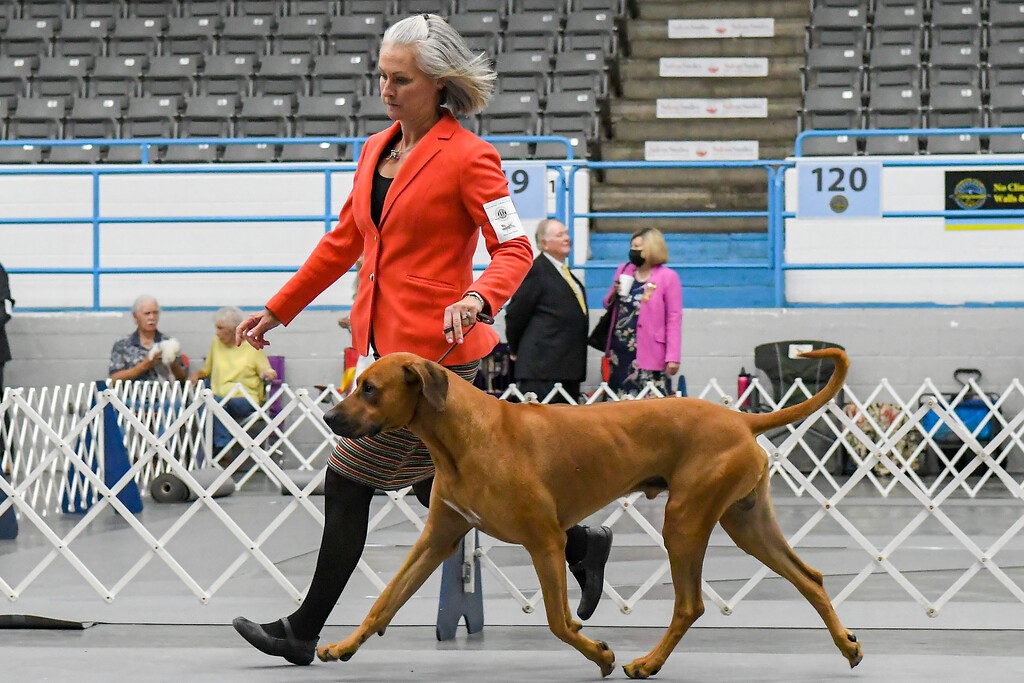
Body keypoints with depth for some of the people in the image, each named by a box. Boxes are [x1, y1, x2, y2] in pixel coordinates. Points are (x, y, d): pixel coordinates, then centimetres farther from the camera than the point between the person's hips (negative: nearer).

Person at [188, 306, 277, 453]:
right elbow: (206, 370, 27)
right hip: (219, 399, 3)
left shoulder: (253, 346, 6)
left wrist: (268, 375, -14)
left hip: (247, 400, -3)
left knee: (217, 403, -37)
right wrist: (197, 374, 6)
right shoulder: (216, 343, 16)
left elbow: (267, 372, 9)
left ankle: (221, 448, -41)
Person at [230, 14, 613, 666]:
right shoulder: (376, 150, 13)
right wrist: (276, 311, 22)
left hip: (433, 349, -8)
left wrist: (477, 300, -34)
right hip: (386, 342, 8)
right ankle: (577, 543, 24)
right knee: (436, 487, 13)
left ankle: (304, 632, 7)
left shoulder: (469, 157, -10)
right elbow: (343, 242, 22)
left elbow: (515, 250, -14)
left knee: (348, 483, -4)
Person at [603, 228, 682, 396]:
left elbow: (674, 319, -8)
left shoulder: (668, 277, -5)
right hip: (620, 351, 6)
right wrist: (614, 294, -1)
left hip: (648, 354, -6)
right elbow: (609, 306, 23)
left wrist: (672, 356, -14)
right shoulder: (623, 270, 12)